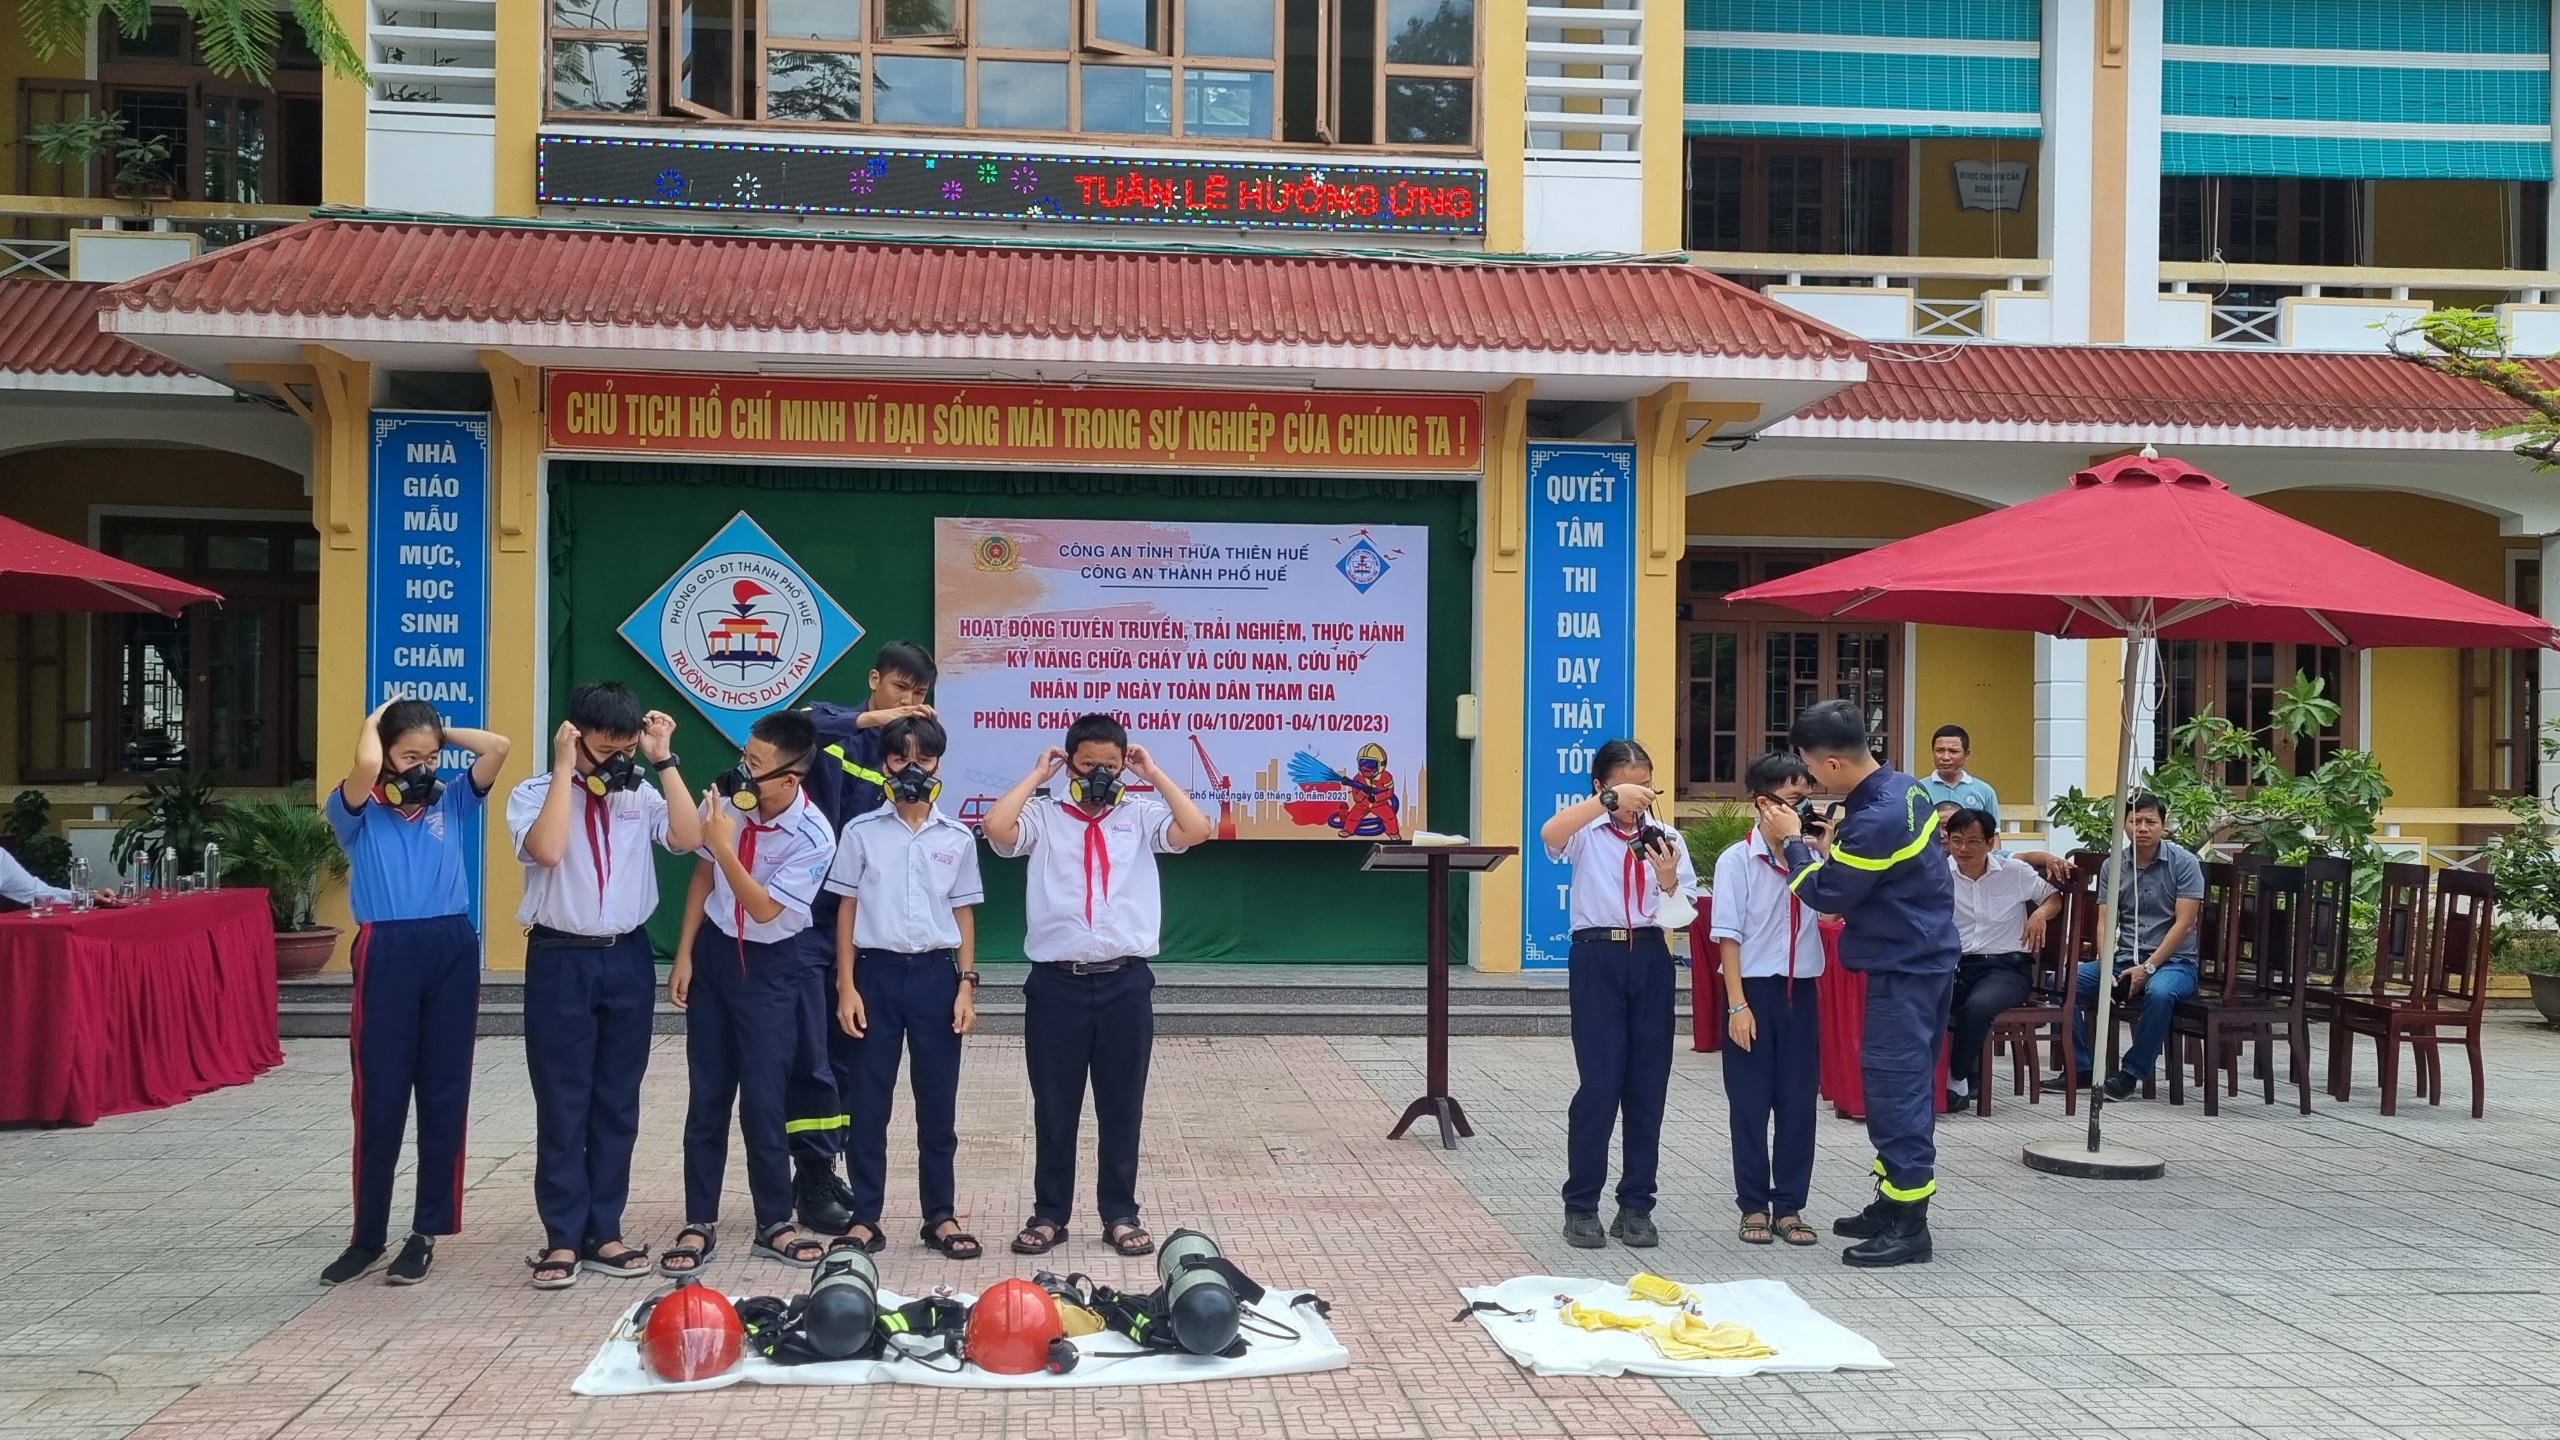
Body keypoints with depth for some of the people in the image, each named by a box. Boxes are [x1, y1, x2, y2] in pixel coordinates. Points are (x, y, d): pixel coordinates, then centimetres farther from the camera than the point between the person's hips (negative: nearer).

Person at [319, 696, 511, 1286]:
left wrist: (442, 732, 10)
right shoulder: (358, 811, 3)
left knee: (444, 1096, 6)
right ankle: (368, 1236, 14)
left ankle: (427, 1231, 15)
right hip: (388, 954, -3)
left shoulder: (452, 803, 11)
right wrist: (374, 721, -1)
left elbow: (498, 746, 0)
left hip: (453, 951, 3)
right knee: (379, 1100, 2)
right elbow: (365, 766, -19)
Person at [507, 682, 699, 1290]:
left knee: (618, 1102, 9)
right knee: (562, 1104, 1)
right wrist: (565, 768, -19)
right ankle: (562, 1239, 11)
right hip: (561, 960, -3)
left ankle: (603, 1233, 19)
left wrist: (663, 761, -11)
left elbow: (689, 839, -11)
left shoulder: (642, 794, 5)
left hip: (627, 957, 3)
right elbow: (547, 851, -24)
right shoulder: (533, 794, -4)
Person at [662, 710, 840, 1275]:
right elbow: (703, 876, 3)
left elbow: (763, 910, -20)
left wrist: (724, 847, -30)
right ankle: (699, 1224, 16)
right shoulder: (726, 799, -12)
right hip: (712, 951, 4)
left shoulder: (814, 838, -23)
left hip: (768, 966, -3)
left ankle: (774, 1223, 16)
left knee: (762, 1100, -1)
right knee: (706, 1095, 7)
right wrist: (684, 954, 4)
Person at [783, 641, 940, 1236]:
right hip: (806, 912, -5)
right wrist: (870, 720, -29)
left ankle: (824, 1168, 23)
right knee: (809, 1053, -4)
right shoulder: (832, 724, -3)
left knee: (850, 1052, 11)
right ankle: (813, 1177, 5)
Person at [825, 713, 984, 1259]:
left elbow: (964, 914, 8)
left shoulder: (957, 838, 5)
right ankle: (865, 1215, 12)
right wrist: (846, 987, -4)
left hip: (935, 973, 1)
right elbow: (846, 911, 2)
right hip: (877, 972, -1)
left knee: (938, 1100, 6)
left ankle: (941, 1215, 15)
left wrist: (967, 984, 1)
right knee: (867, 1100, 3)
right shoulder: (862, 832, 1)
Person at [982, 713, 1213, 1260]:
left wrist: (1156, 775, -3)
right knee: (1054, 1107, 8)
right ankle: (1048, 1214, 21)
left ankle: (1120, 1215, 21)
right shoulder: (1043, 814, 3)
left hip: (1125, 983, 1)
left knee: (1122, 1107, 10)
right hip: (1057, 982, -1)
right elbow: (996, 828, -17)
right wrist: (1036, 777, -4)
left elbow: (1196, 830, -10)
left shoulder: (1142, 814, 6)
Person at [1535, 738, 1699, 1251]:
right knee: (1599, 1085, -6)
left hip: (1650, 959, 3)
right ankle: (1581, 1206, 7)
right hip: (1597, 958, -3)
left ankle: (1637, 1204, 17)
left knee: (1648, 1086, 6)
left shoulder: (1666, 838, 10)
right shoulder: (1585, 833, 2)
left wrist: (1668, 880, -15)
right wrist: (1609, 801, -33)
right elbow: (1548, 833, -24)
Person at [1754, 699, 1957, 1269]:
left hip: (1903, 970, -10)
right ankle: (1892, 1204, 25)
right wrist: (1834, 846, 5)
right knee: (1903, 1086, 16)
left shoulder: (1877, 819, -25)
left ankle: (1908, 1226, -1)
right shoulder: (1902, 787, 6)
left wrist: (1792, 841, -3)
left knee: (1896, 1089, -6)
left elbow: (1826, 895, -14)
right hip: (1925, 957, 10)